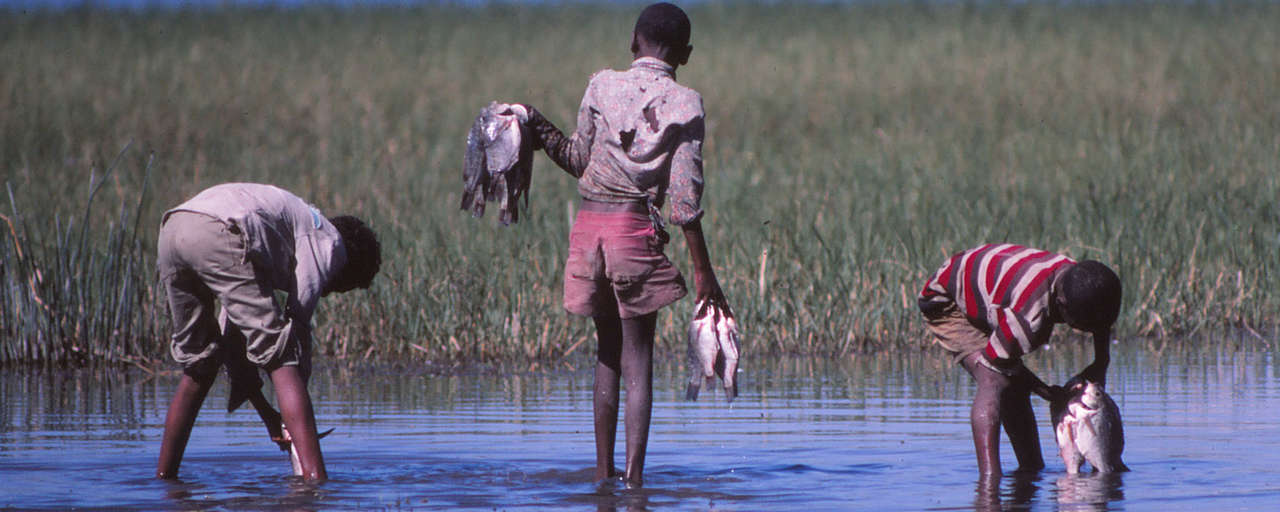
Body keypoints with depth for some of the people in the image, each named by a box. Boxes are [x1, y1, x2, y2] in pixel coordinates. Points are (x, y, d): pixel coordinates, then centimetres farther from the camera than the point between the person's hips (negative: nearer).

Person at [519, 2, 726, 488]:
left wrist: (539, 127, 25)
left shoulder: (602, 86, 4)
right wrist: (702, 270, -4)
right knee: (638, 358, 1)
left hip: (590, 225, 3)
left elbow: (579, 161, 9)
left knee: (608, 349, 17)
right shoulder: (685, 104, -3)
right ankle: (633, 474, -9)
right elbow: (685, 194, -7)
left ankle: (604, 469, 16)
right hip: (637, 229, -3)